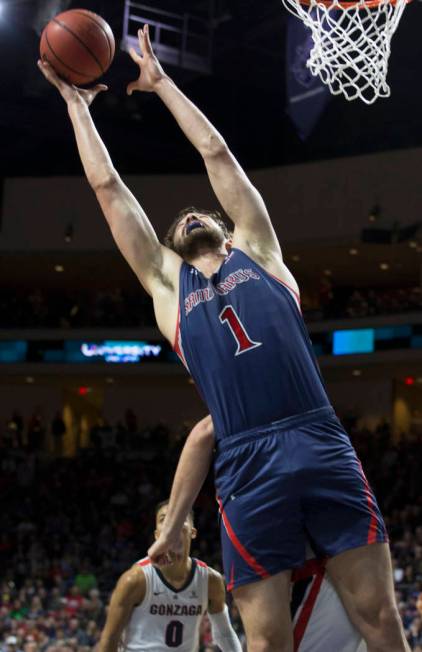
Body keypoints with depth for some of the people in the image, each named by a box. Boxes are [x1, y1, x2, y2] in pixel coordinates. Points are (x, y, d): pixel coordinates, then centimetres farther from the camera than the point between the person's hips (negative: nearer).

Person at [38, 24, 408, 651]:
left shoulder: (255, 251, 20)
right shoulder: (167, 282, 20)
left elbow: (217, 153, 23)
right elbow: (107, 186, 23)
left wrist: (160, 82, 31)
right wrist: (76, 103, 30)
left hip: (324, 445, 0)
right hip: (247, 465, 0)